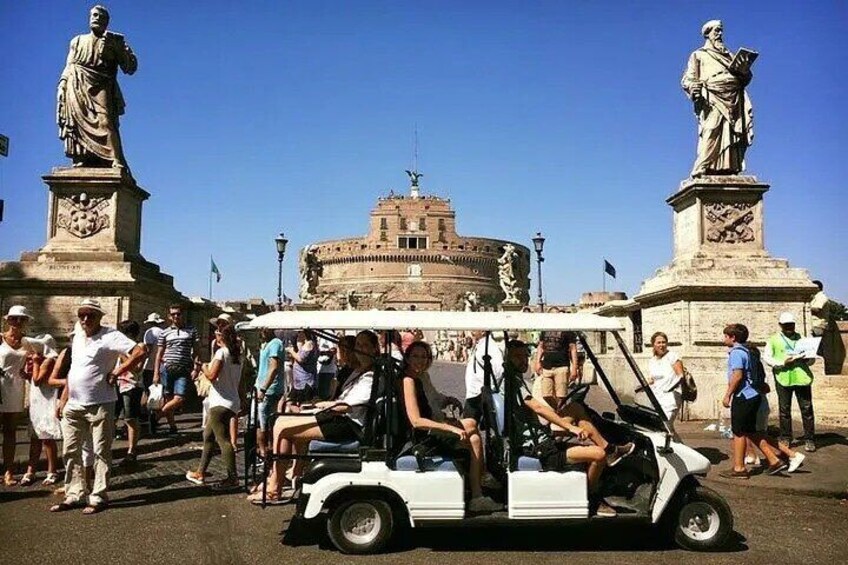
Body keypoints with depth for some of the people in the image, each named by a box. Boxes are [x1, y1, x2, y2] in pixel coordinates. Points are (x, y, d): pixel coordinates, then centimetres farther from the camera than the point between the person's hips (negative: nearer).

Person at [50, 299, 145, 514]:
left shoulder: (110, 336, -12)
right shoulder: (77, 337, 13)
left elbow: (139, 352, -22)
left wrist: (116, 373, -18)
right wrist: (64, 400, 16)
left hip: (100, 405, -7)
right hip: (74, 406, 8)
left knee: (101, 452, 2)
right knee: (71, 452, 11)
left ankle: (98, 497, 9)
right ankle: (73, 495, 21)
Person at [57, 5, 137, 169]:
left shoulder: (115, 41, 16)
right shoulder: (77, 41, 24)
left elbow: (130, 67, 6)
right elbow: (68, 69, 21)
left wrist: (117, 46, -5)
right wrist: (62, 89, 6)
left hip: (101, 89, -3)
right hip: (77, 91, 3)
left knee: (105, 122, -23)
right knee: (78, 126, -11)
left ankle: (116, 163, -35)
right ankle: (81, 165, -14)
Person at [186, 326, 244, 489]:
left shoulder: (221, 352, -13)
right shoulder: (236, 355, 13)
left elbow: (212, 375, -19)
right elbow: (238, 382, 18)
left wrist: (204, 368, -2)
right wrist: (241, 401, 25)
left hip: (220, 403, -9)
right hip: (232, 402, 10)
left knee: (223, 440, -10)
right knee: (208, 436, 19)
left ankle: (232, 477, -12)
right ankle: (201, 473, 26)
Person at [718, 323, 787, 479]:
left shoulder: (736, 352, -15)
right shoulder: (745, 351, 16)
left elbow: (737, 376, -23)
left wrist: (727, 395, -17)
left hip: (743, 397, -10)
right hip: (751, 395, 10)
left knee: (739, 433, 0)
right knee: (751, 432, 16)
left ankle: (739, 468, 7)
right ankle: (774, 461, 15)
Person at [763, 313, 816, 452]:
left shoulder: (801, 338, 15)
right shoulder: (773, 339, 8)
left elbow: (812, 358, 16)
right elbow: (766, 358, 0)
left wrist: (807, 359, -8)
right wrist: (782, 362, -14)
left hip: (801, 377, 1)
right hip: (783, 378, -1)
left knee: (806, 408, 0)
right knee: (784, 409, 4)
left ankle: (809, 440, 7)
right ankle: (785, 438, 14)